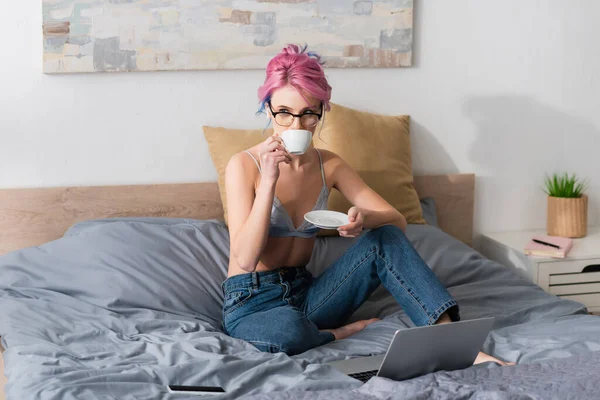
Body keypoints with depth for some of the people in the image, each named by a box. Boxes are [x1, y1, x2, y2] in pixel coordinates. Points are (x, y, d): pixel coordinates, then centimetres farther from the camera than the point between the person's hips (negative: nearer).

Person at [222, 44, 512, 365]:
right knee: (285, 330, -43)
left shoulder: (328, 165, 4)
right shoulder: (244, 165, -12)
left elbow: (397, 220, -1)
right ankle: (338, 334, -10)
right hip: (251, 301, -5)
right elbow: (245, 259, -21)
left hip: (304, 293, 5)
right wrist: (268, 180, -26)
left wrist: (364, 218, -25)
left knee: (386, 239, -18)